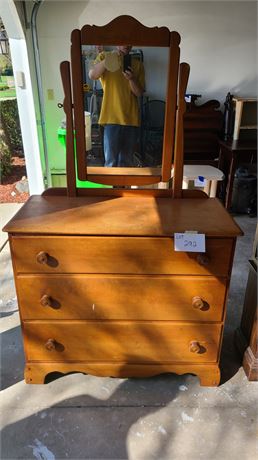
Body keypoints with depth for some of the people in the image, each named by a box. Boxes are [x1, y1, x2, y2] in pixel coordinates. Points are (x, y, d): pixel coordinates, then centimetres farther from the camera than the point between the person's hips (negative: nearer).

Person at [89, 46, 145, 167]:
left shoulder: (137, 64, 10)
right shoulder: (104, 56, 5)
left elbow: (139, 92, 4)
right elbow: (92, 75, -13)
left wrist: (131, 79, -15)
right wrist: (109, 59, -26)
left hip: (131, 117, 3)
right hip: (112, 116, -3)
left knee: (127, 161, 10)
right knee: (111, 161, -6)